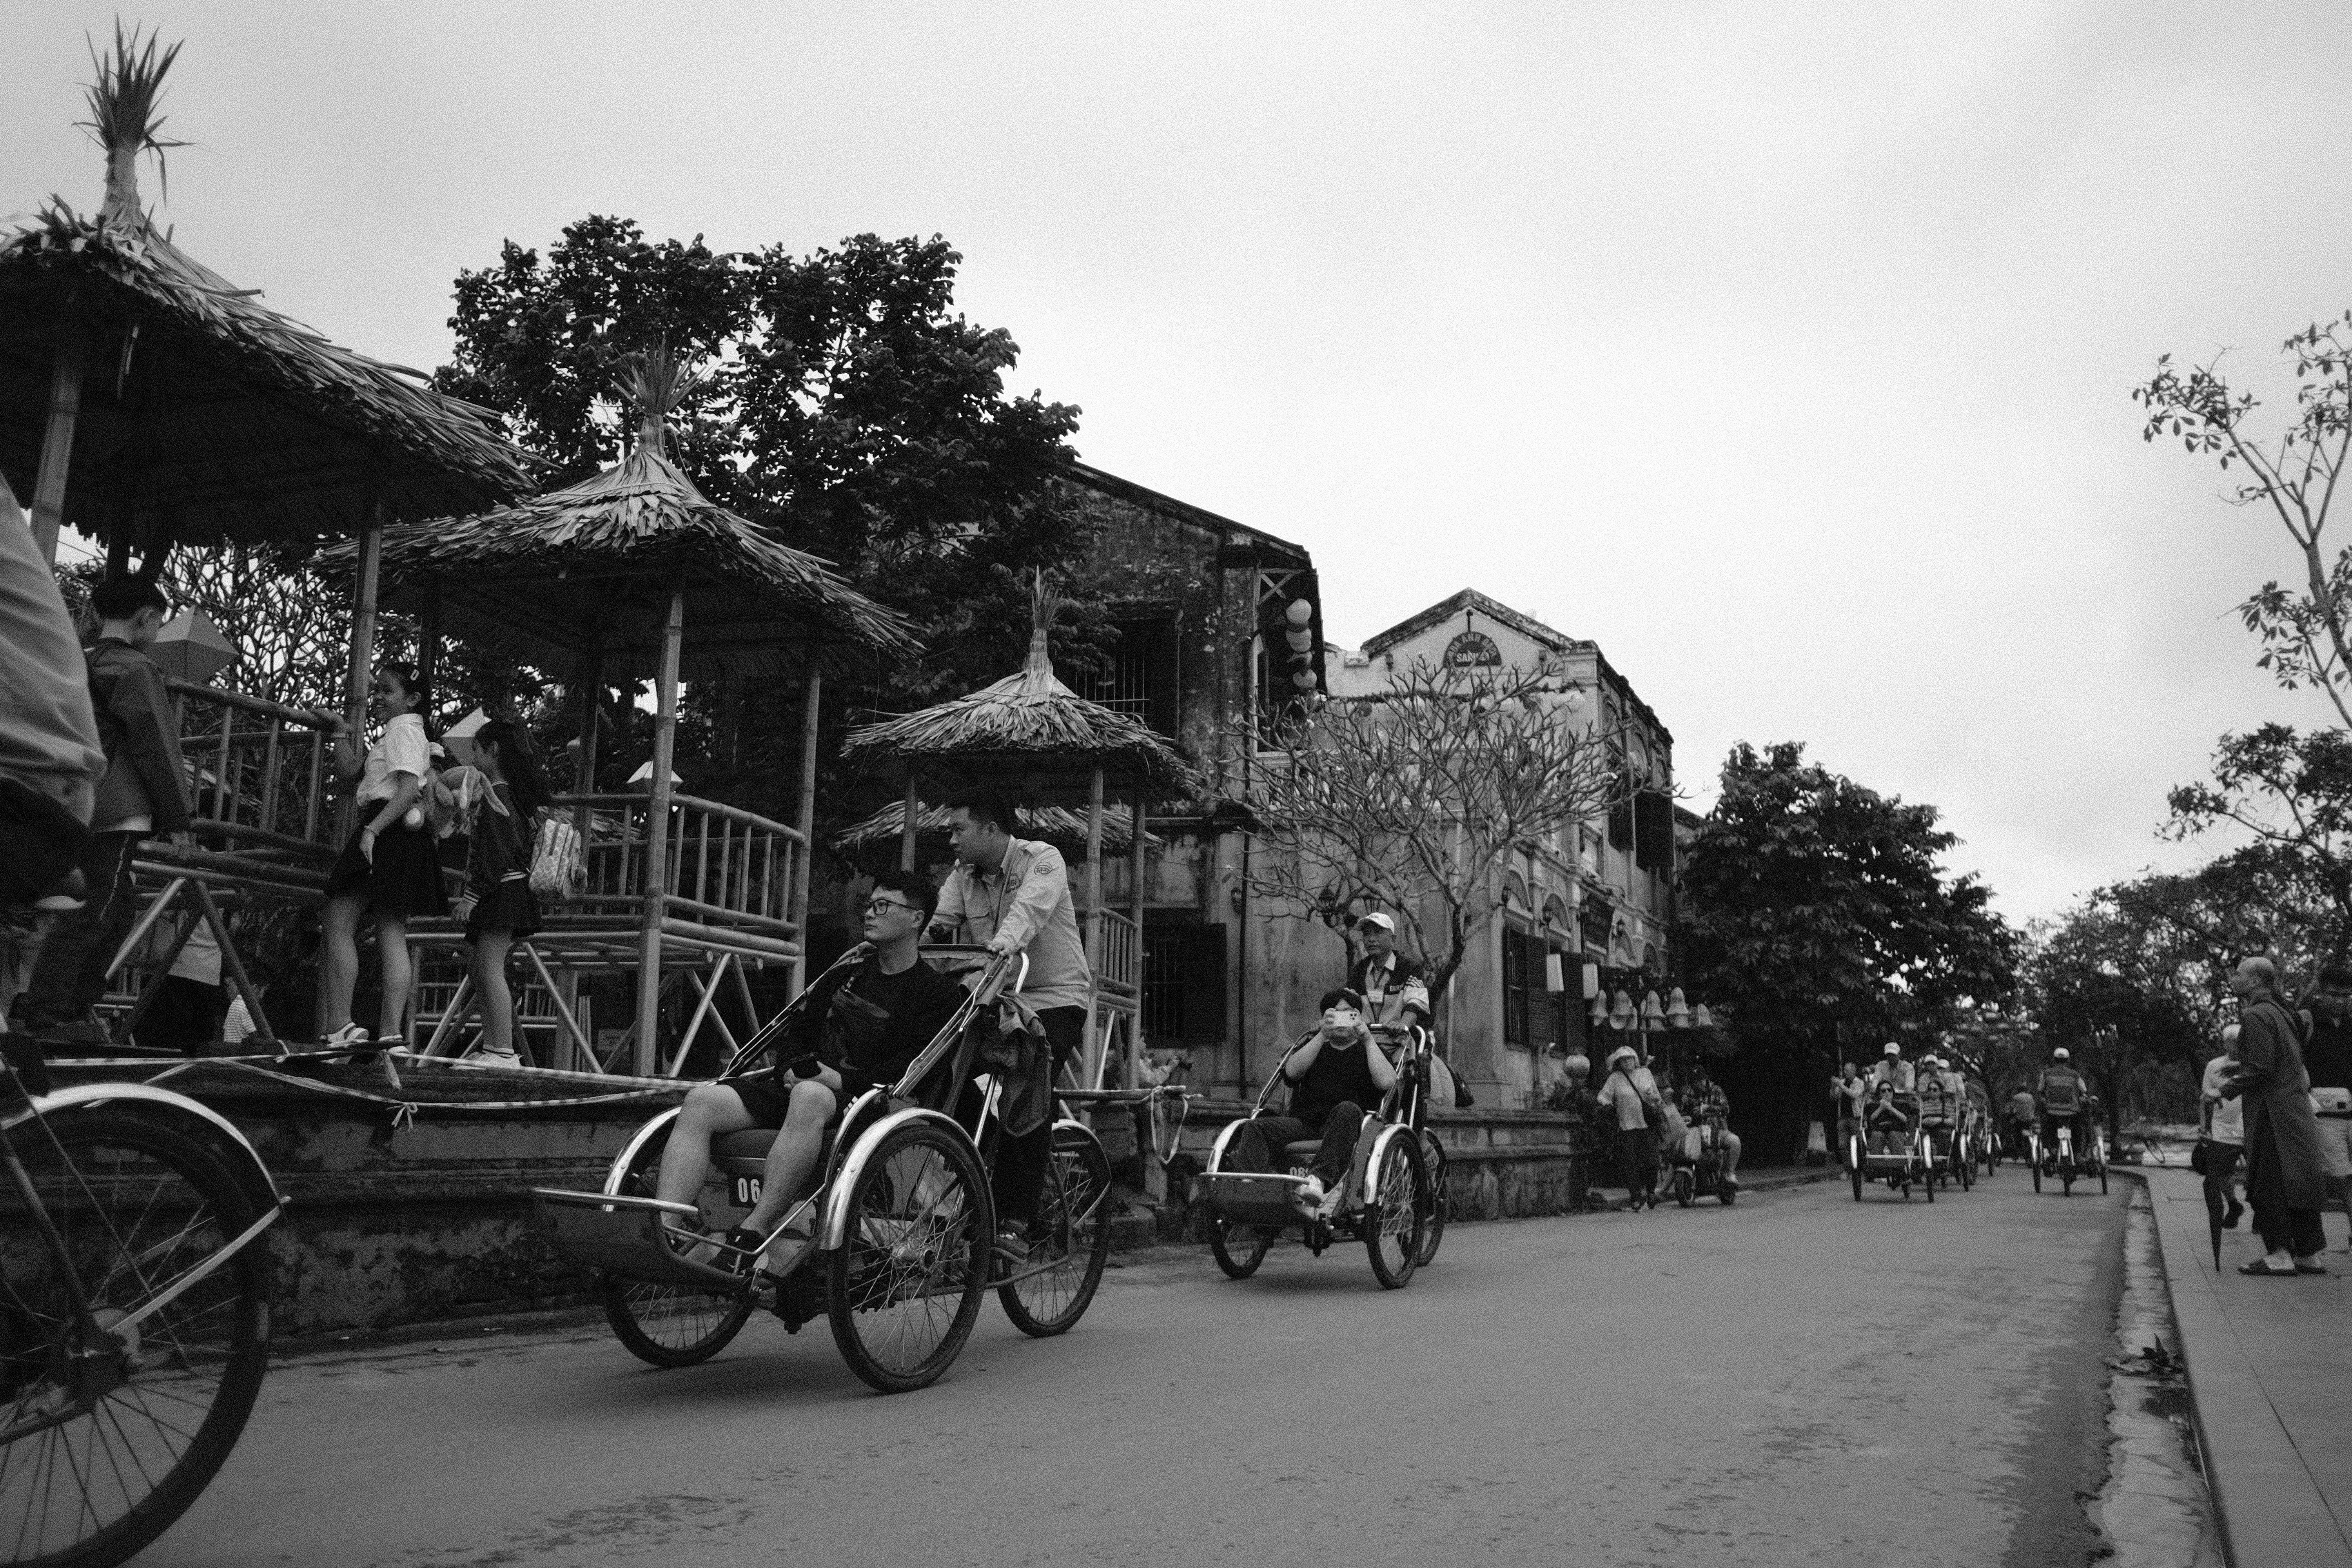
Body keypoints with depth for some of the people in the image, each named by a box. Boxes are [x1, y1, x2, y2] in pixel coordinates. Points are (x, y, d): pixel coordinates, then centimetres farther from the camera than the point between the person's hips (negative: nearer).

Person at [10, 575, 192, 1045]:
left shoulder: (81, 665, 17)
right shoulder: (135, 669, -9)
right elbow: (157, 748, -11)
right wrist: (177, 820, -8)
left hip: (81, 809, 9)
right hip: (118, 813, -9)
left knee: (117, 906, 17)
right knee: (91, 913, -7)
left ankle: (78, 1005, 19)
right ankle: (42, 1014, -8)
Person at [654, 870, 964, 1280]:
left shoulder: (939, 993, 7)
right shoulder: (843, 978, 27)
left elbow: (912, 1069, -7)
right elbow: (796, 1032, 23)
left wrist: (843, 1080, -16)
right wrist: (792, 1069, 0)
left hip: (867, 1097, -6)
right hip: (797, 1088, 7)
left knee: (810, 1097, -41)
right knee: (701, 1100, -18)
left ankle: (749, 1237, -42)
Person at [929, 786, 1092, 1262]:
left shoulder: (1042, 859, -10)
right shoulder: (963, 874, 8)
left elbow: (1030, 907, -29)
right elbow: (938, 924, -5)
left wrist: (1004, 943, -48)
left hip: (1055, 997, -6)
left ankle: (1016, 1223, -19)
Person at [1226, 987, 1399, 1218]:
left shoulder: (1370, 1050, 20)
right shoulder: (1313, 1045, 26)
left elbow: (1387, 1082, -2)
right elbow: (1292, 1071, 3)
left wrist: (1368, 1040, -5)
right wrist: (1322, 1035, -6)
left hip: (1343, 1130, -2)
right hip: (1303, 1124, 3)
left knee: (1348, 1110, -36)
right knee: (1256, 1127, -22)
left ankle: (1319, 1181, -52)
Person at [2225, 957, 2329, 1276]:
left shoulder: (2256, 1016, -14)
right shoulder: (2279, 1011, 16)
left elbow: (2261, 1068, -20)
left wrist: (2230, 1085, -7)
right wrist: (2239, 1069, 19)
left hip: (2272, 1111, -9)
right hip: (2296, 1108, 9)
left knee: (2270, 1181, -5)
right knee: (2297, 1180, 11)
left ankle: (2280, 1255, -5)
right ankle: (2309, 1254, 15)